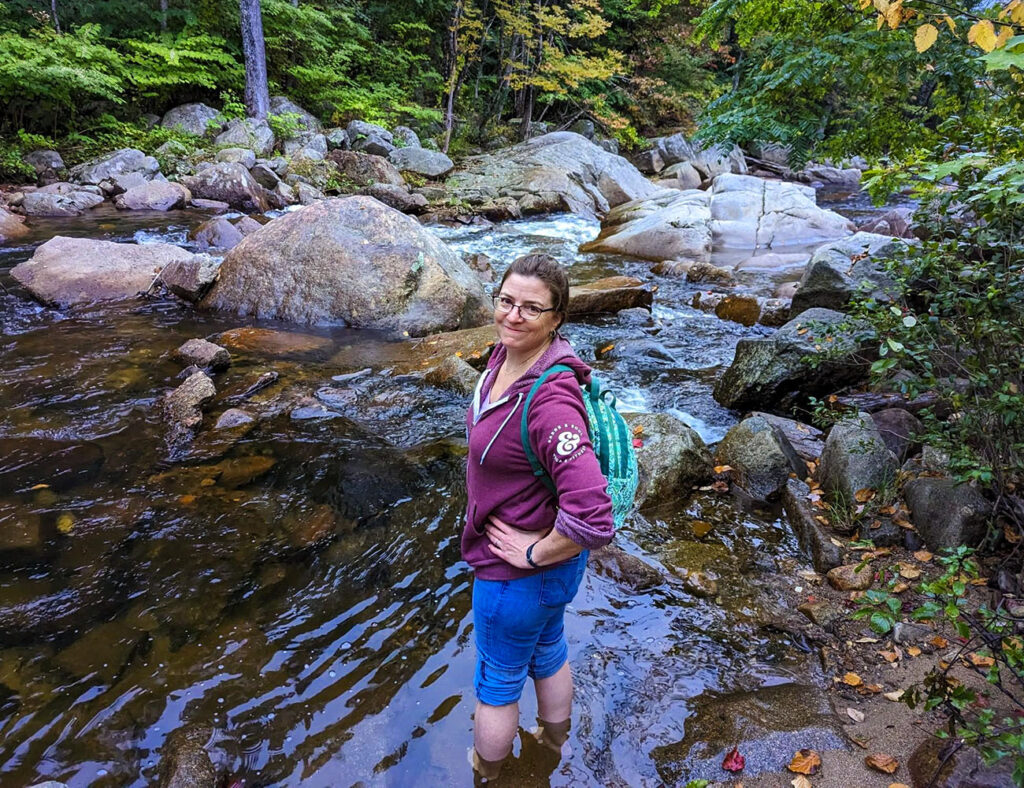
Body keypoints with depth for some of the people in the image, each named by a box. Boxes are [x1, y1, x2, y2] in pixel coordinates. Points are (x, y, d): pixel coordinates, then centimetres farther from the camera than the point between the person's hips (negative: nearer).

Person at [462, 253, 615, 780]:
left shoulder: (550, 401, -36)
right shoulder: (505, 355, -9)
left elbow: (592, 522, -41)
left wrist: (535, 553, -24)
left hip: (519, 573, -8)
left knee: (497, 682, 20)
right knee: (546, 651, 33)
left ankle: (486, 768, 51)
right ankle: (554, 736, 62)